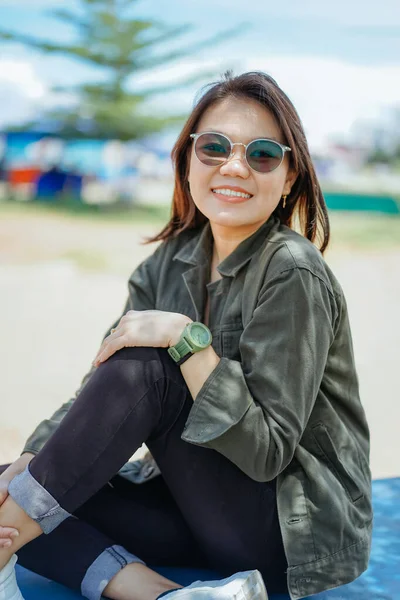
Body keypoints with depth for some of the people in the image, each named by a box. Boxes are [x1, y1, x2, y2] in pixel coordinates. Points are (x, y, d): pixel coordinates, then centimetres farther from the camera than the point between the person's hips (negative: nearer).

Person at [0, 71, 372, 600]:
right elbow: (101, 390, -3)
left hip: (301, 530, -7)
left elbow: (267, 453, -22)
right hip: (205, 506, 7)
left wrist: (187, 339, -29)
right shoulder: (168, 264, 4)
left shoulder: (292, 275, -17)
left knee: (144, 363, -26)